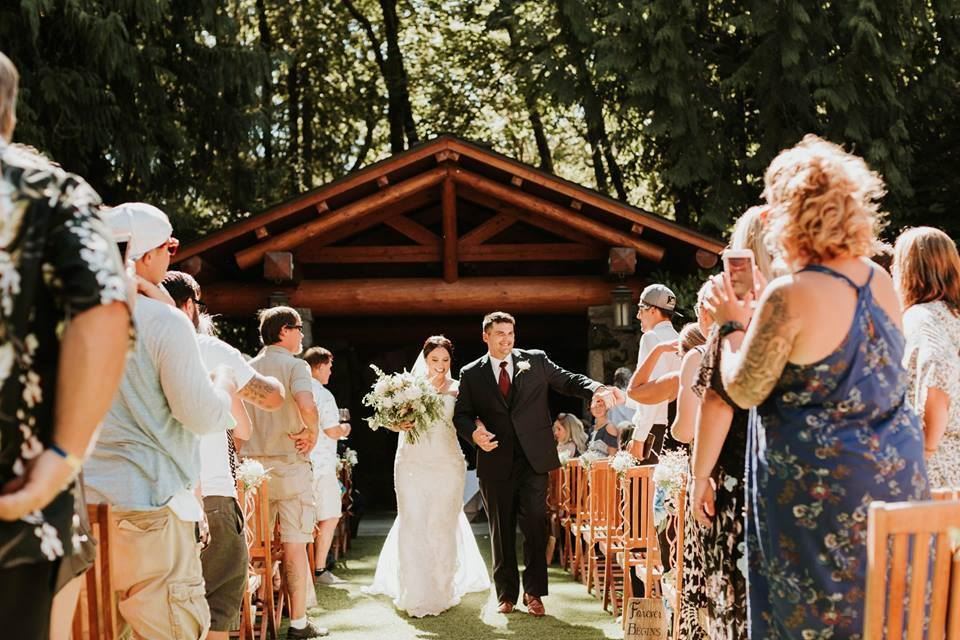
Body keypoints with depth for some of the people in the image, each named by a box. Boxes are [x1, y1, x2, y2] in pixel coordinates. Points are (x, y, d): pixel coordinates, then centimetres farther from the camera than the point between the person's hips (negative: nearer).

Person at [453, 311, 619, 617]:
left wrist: (599, 389, -18)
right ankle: (506, 593, 19)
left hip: (534, 459, -1)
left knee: (535, 526, -3)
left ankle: (533, 592, 8)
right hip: (496, 463, 1)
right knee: (501, 529, 8)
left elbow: (568, 381, 1)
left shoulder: (535, 360, 5)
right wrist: (473, 433, -14)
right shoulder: (471, 374, 6)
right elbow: (461, 414, 7)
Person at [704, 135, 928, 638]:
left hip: (821, 489, -7)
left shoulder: (790, 295, -20)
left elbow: (743, 390, -10)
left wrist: (731, 325, 5)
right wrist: (758, 318, 20)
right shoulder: (880, 281, 3)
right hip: (897, 472, 7)